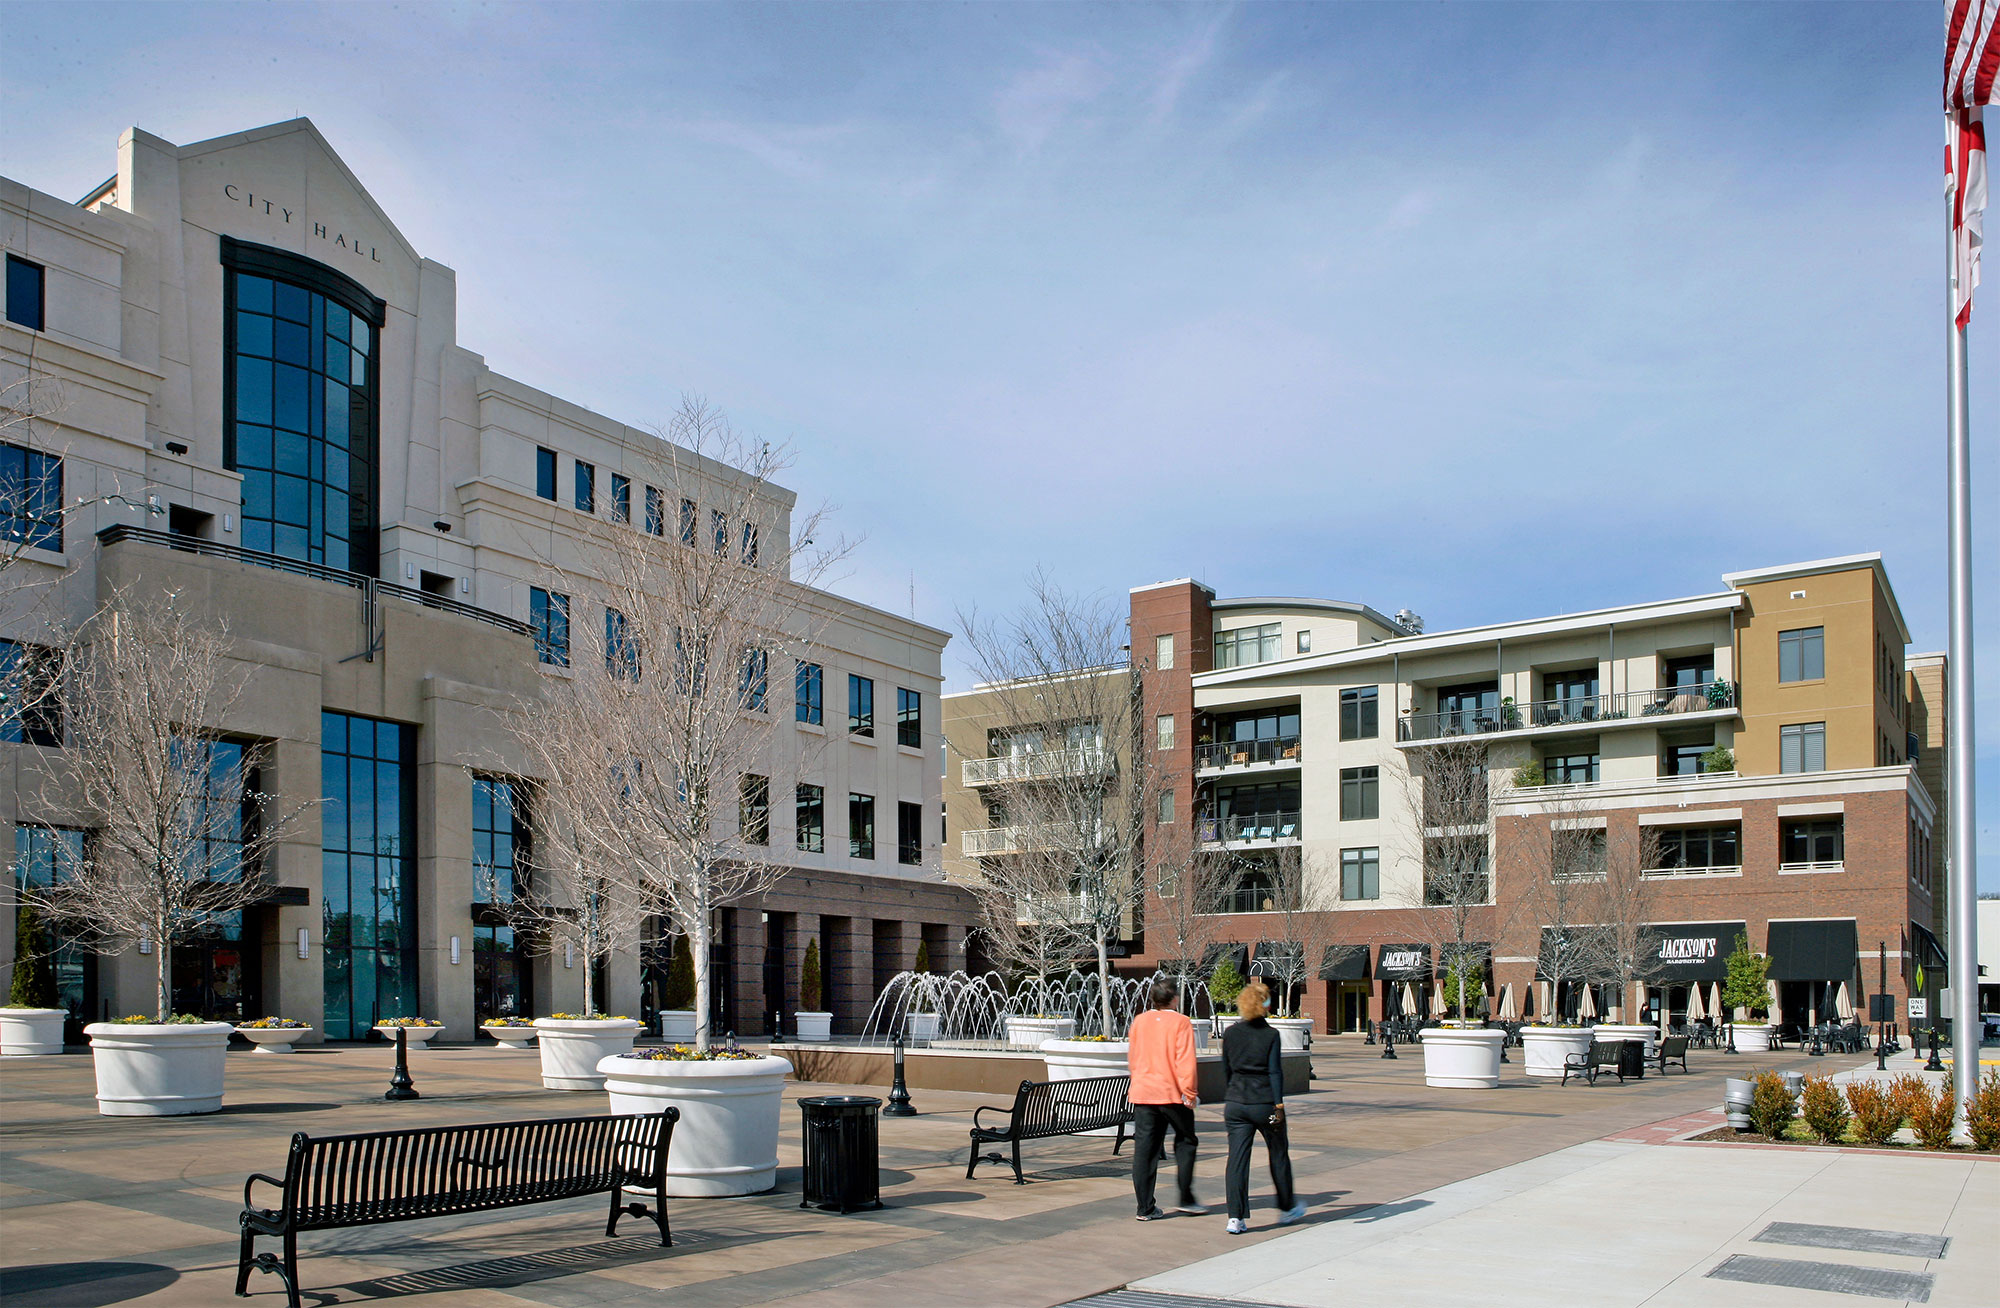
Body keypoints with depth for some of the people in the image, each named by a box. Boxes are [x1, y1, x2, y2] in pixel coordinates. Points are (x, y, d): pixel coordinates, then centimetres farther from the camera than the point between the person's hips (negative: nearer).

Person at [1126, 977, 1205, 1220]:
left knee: (1144, 1149, 4)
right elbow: (1186, 1061, -13)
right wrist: (1189, 1093, -8)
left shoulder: (1139, 1021, 6)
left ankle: (1145, 1207, 4)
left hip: (1142, 1093, 4)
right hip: (1172, 1093, -4)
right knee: (1185, 1143, 15)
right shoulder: (1180, 1022, -8)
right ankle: (1186, 1198, 15)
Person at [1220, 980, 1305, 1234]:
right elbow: (1275, 1073, -13)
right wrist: (1279, 1106, -12)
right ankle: (1287, 1208, 30)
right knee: (1278, 1155, 15)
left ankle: (1236, 1217, -4)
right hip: (1264, 1102, -3)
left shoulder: (1231, 1033, 3)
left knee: (1237, 1157, 2)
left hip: (1235, 1102, 3)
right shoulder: (1271, 1035, -9)